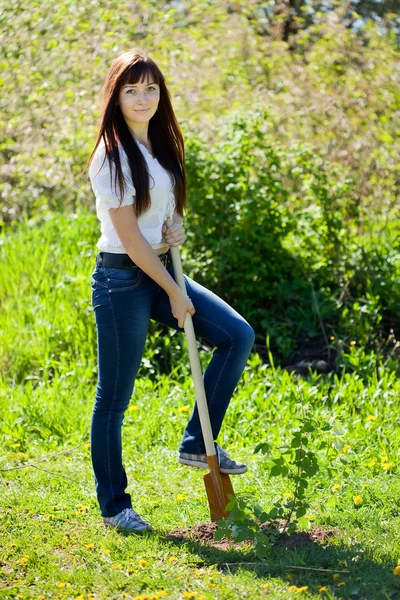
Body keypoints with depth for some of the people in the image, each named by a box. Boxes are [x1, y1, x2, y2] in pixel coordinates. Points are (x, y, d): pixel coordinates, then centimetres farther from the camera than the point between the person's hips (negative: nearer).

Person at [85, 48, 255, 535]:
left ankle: (196, 444, 12)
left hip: (161, 269, 8)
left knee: (237, 335, 2)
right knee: (114, 396, 1)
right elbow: (129, 237, -18)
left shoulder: (161, 145, 8)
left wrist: (176, 226, 0)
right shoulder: (113, 155, -16)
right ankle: (113, 506, 13)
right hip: (123, 279, -8)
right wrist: (173, 294, -14)